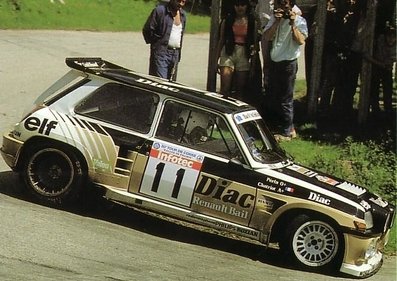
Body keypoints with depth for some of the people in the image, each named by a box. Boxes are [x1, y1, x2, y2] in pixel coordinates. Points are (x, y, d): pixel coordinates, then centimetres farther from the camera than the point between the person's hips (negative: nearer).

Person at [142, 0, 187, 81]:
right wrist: (155, 43, -2)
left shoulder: (183, 14, 12)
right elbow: (147, 30, -6)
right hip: (161, 52, -6)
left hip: (175, 53, 7)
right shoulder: (160, 10, -8)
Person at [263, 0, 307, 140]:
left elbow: (301, 40, -21)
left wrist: (292, 24, -26)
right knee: (274, 97, 13)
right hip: (274, 62, 7)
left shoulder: (299, 21, -7)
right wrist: (277, 21, -14)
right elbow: (267, 37, -3)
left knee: (286, 99, -1)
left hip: (288, 63, -7)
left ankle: (287, 132, 8)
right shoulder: (275, 18, 9)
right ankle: (290, 127, 25)